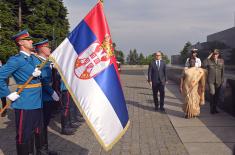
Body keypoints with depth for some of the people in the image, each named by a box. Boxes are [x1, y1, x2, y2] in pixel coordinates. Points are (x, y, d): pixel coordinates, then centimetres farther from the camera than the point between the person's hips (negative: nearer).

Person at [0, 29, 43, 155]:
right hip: (25, 103, -8)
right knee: (24, 135, 4)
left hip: (37, 102, 8)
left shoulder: (35, 59, 13)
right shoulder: (16, 60, -12)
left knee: (37, 131, 18)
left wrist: (39, 73, -5)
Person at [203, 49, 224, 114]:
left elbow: (222, 71, 10)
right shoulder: (209, 60, 0)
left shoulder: (221, 61, 6)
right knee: (212, 93, -13)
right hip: (211, 80, -3)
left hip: (218, 80, 3)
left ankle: (215, 108, 23)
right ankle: (212, 109, -2)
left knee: (217, 95, 9)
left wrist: (222, 79, 7)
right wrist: (208, 57, -13)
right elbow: (204, 65, -17)